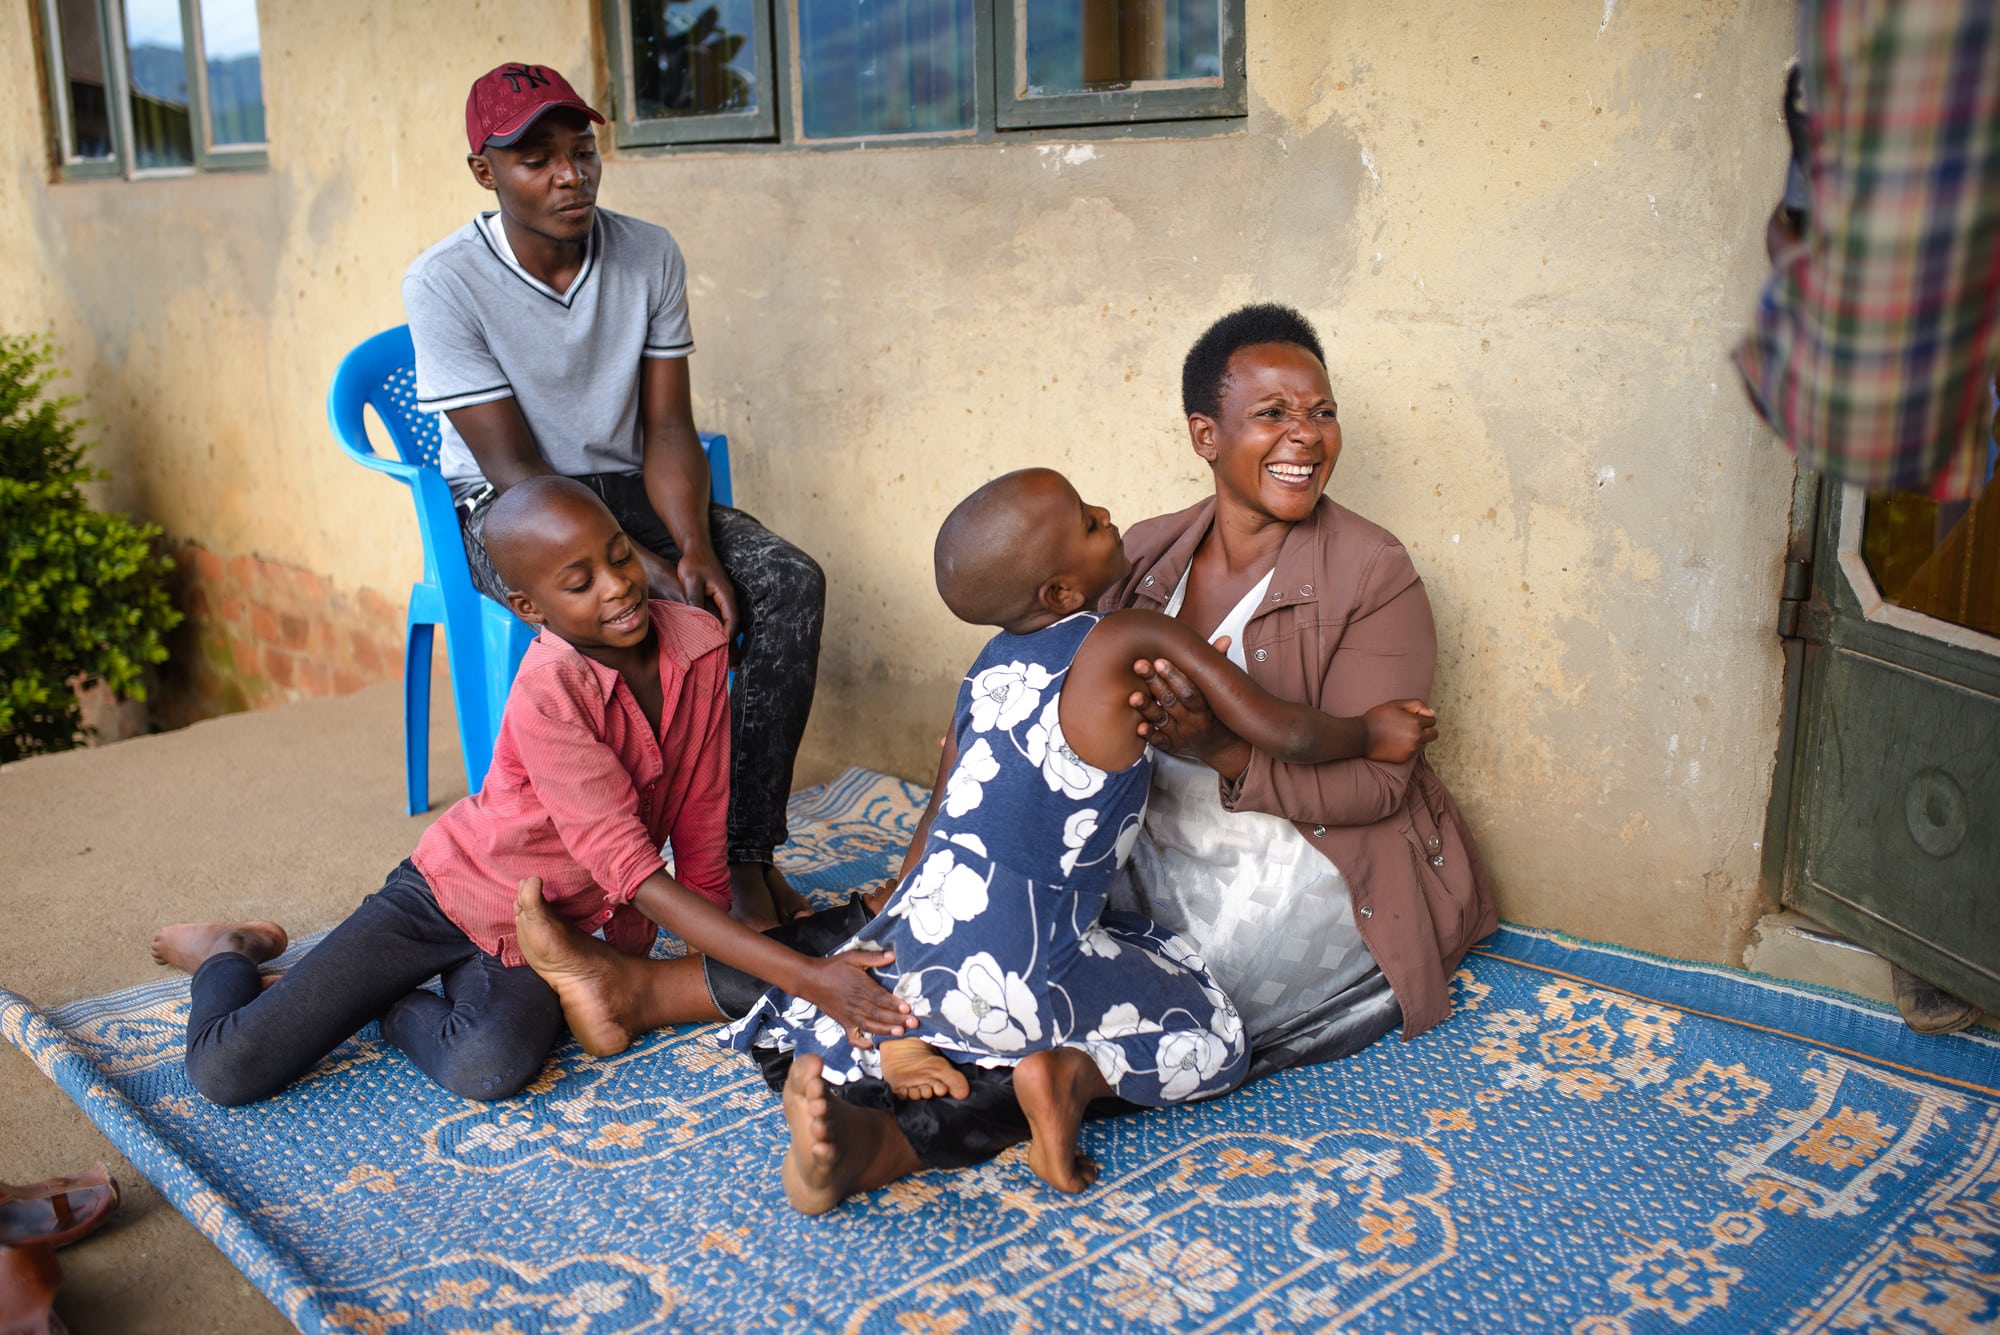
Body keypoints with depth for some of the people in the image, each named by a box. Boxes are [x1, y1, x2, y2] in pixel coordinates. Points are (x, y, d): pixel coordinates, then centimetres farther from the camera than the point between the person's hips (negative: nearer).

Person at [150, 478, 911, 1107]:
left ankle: (391, 1002, 7)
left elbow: (699, 839, -2)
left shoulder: (699, 645, -13)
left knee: (490, 1070, -28)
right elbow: (634, 875, -33)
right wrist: (807, 977, -39)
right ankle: (229, 955, 26)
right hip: (454, 886, -4)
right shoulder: (549, 692, -29)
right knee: (227, 1071, -9)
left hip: (546, 925, 4)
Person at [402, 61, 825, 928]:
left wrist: (694, 547, -24)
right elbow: (515, 470, -19)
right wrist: (647, 572, -30)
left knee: (790, 583, -22)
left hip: (626, 489, 4)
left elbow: (667, 430, -4)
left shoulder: (650, 256, -4)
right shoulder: (444, 284, -16)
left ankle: (748, 851, -17)